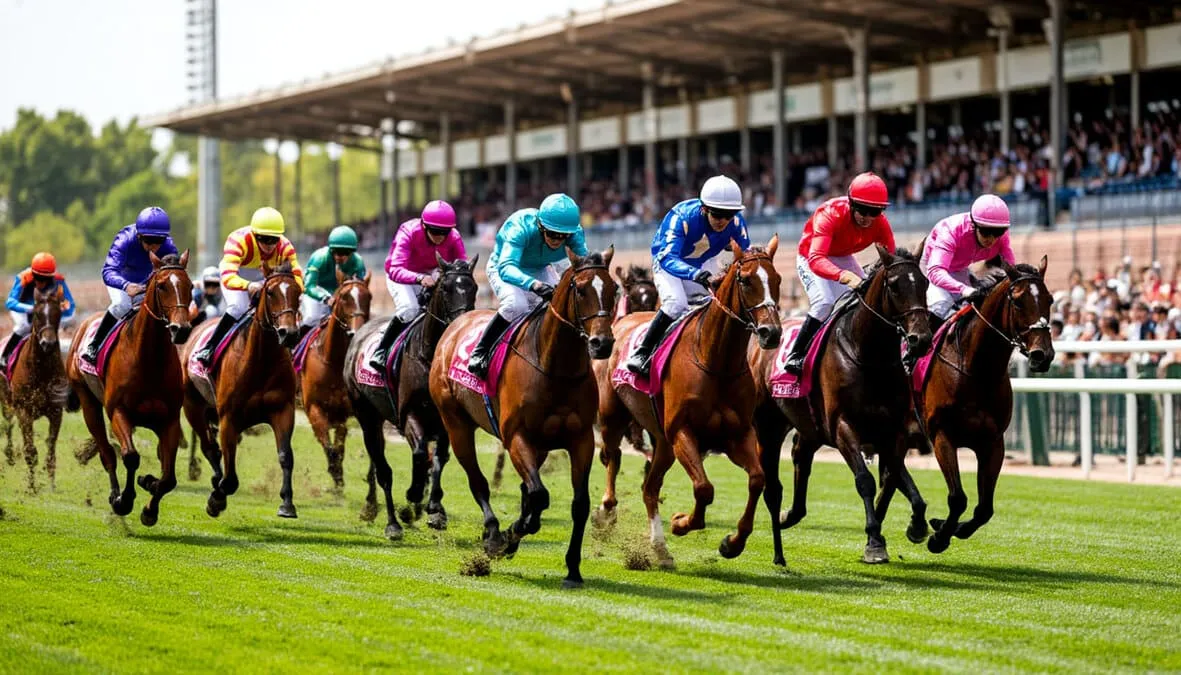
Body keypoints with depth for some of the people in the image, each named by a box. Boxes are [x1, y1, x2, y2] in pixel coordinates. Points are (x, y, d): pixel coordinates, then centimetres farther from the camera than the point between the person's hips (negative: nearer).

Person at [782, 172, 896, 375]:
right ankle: (795, 357, -16)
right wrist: (844, 276, -67)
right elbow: (816, 259, -50)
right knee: (824, 302, -26)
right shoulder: (830, 214, -38)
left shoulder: (880, 223, -23)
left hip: (843, 259, 6)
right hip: (810, 257, -6)